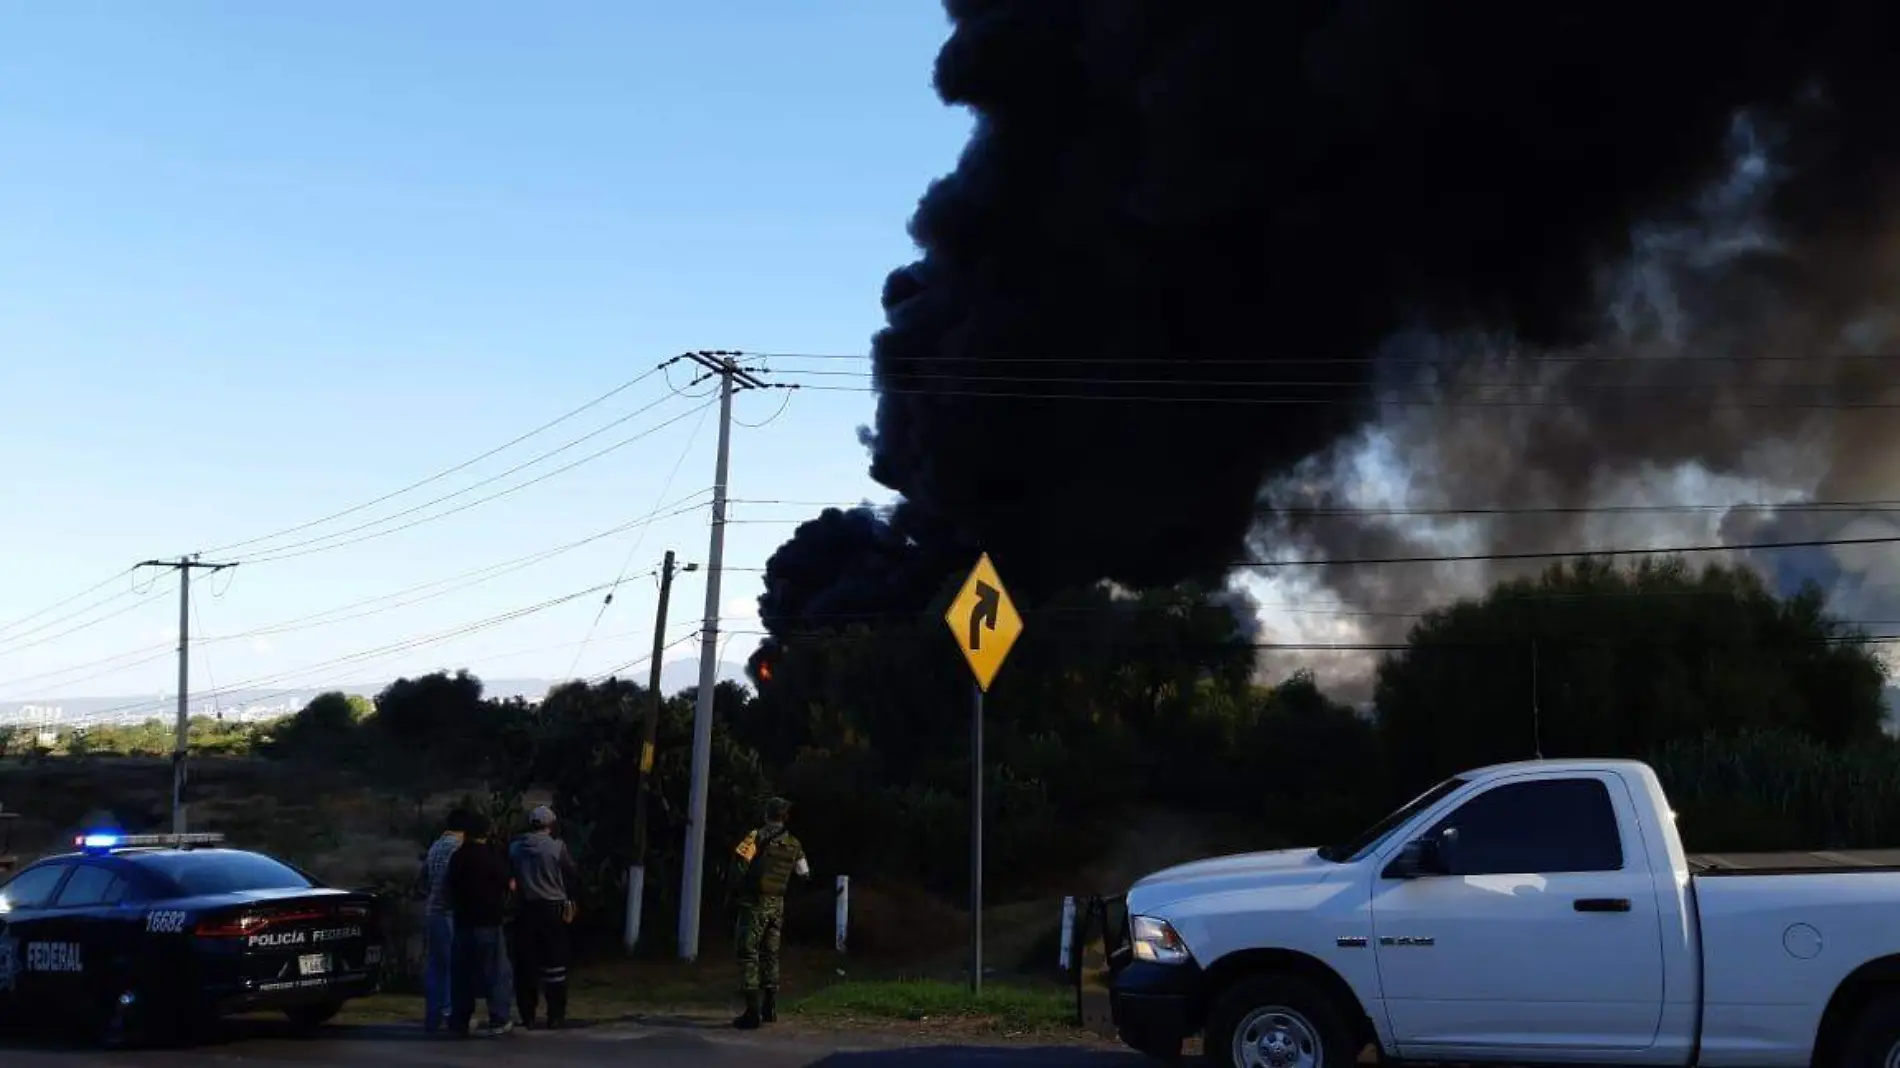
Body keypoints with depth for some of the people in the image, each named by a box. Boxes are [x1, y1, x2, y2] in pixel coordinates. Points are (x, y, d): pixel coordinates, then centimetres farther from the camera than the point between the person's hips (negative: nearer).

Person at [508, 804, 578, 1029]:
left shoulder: (515, 848, 3)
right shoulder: (557, 846, -7)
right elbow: (573, 874, 0)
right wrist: (569, 900, 14)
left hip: (525, 909, 3)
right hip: (551, 908, -3)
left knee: (525, 963, 8)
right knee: (554, 962, 4)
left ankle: (527, 1015, 9)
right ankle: (556, 1016, 3)